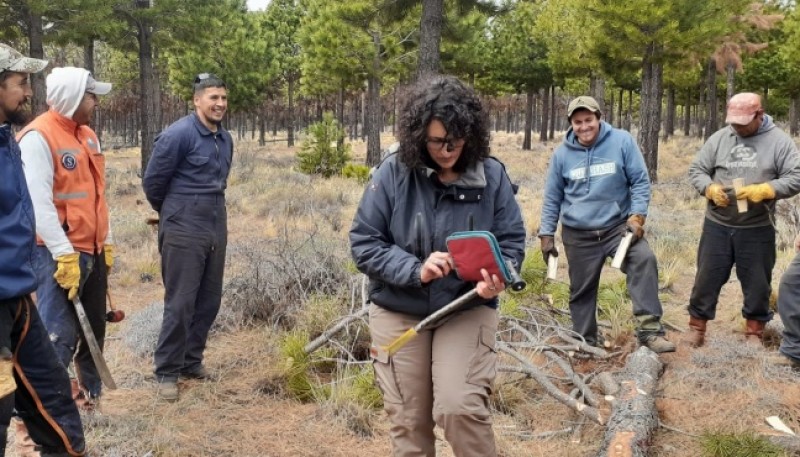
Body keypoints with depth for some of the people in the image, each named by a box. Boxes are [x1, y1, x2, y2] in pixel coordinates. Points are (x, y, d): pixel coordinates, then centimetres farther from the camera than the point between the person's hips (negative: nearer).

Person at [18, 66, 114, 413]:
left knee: (94, 329, 15)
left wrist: (106, 242, 16)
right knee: (60, 336, -10)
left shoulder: (87, 135, 13)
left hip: (93, 251, 9)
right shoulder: (38, 137, -14)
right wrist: (64, 254, -21)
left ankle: (90, 396, 29)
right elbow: (39, 203, -20)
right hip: (59, 255, -8)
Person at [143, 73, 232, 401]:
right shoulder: (178, 135, -13)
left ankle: (191, 361, 26)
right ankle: (167, 372, 9)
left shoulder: (225, 139, 8)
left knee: (209, 301, 12)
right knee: (180, 303, -3)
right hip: (184, 232, -7)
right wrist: (171, 212, 9)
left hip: (217, 229, 7)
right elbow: (153, 181, -5)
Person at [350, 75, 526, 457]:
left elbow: (511, 241, -2)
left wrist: (497, 278, -24)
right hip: (398, 311, 1)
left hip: (468, 309, 0)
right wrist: (415, 270, -25)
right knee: (408, 421, 10)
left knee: (460, 408, -17)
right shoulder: (393, 172, -13)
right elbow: (363, 243, -10)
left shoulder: (491, 175, -9)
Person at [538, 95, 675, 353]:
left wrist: (637, 216, -15)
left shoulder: (622, 142, -7)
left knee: (644, 259, -27)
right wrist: (546, 234, 5)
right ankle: (586, 341, 28)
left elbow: (640, 182, -3)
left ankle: (649, 329, -25)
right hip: (578, 234, 2)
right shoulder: (562, 154, -1)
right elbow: (552, 198, 7)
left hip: (618, 225, -2)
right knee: (581, 290, 10)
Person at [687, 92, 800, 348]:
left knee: (757, 283, 10)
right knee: (707, 278, 8)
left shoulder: (779, 141, -3)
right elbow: (696, 170, 6)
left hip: (757, 230, -1)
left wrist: (762, 191, -22)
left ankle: (754, 333, 25)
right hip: (717, 226, 1)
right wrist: (710, 189, -14)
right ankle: (697, 328, 20)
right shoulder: (719, 138, 3)